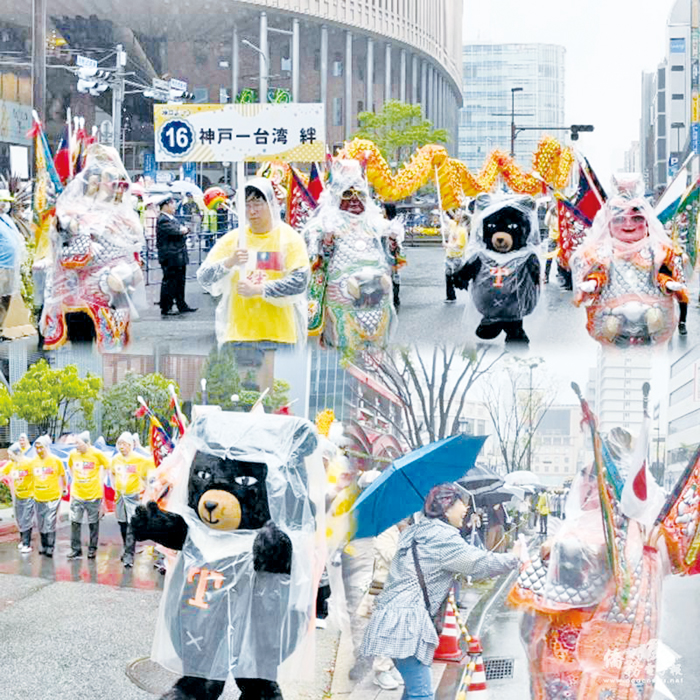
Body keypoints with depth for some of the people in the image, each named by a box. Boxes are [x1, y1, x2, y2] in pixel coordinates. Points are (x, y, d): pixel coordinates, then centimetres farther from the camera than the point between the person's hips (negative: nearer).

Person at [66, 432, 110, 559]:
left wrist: (101, 481, 2)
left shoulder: (97, 454, -9)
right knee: (75, 522, 1)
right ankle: (76, 549, 11)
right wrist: (73, 479, 10)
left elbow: (107, 466, 5)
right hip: (77, 494, 2)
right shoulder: (73, 454, 0)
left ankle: (92, 549, 17)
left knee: (93, 523, 6)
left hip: (93, 495, -2)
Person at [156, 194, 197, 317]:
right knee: (169, 283, -4)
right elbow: (175, 231, -23)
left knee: (180, 283, 16)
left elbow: (181, 230, 20)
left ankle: (182, 306, 24)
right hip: (170, 258, -10)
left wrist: (185, 229, -2)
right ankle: (165, 308, 3)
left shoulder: (172, 218, 17)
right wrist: (183, 230, -4)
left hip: (179, 257, 10)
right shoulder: (163, 220, -16)